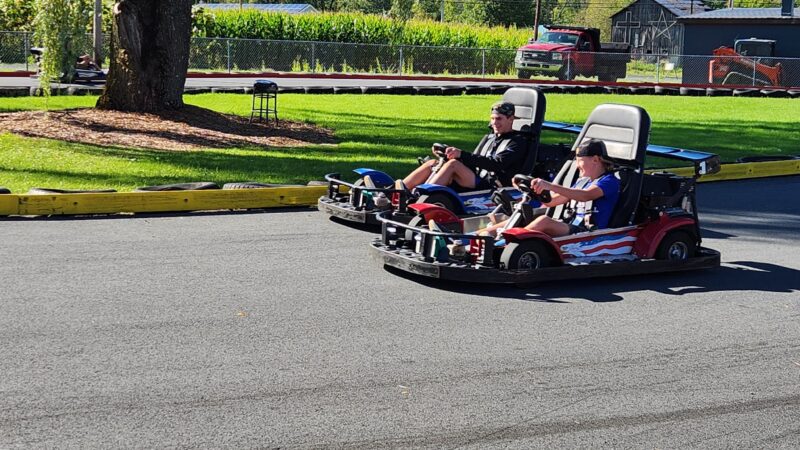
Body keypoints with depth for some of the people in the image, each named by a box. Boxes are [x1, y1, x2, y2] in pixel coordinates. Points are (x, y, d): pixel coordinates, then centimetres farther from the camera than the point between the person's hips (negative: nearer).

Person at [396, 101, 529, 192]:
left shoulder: (518, 141, -1)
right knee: (433, 163, -5)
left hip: (493, 187, -8)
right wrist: (451, 154, 1)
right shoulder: (489, 138, 25)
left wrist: (462, 155, -22)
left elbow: (497, 164, -16)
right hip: (476, 182, 8)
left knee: (453, 164, -28)